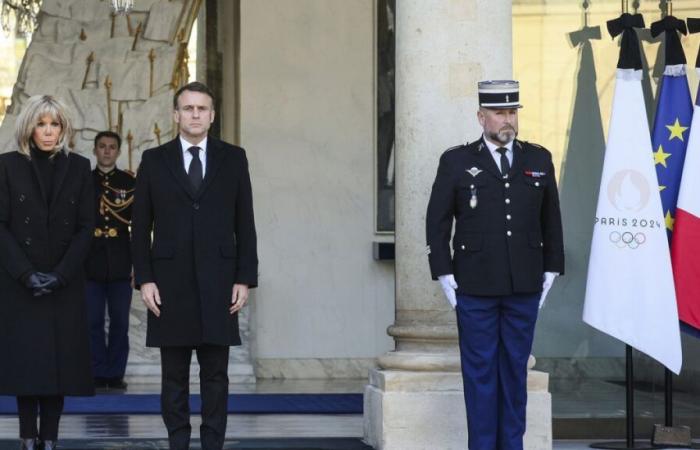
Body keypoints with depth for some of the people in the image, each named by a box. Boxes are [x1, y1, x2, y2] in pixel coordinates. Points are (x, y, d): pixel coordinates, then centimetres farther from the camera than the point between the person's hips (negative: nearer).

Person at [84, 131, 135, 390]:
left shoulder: (130, 183, 8)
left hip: (121, 264, 0)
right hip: (91, 263, 0)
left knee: (120, 322, 1)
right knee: (93, 322, 1)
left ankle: (116, 374, 8)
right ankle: (98, 374, 7)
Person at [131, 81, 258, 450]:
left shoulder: (233, 159, 7)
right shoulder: (154, 160, 6)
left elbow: (245, 223, 6)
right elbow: (141, 226, 5)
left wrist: (245, 279, -1)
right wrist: (144, 279, -3)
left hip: (218, 285, 0)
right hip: (170, 284, 0)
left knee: (216, 374, 3)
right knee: (174, 374, 4)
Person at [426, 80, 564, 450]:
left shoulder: (539, 160, 7)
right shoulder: (457, 162, 0)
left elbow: (552, 221, 12)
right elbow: (437, 222, 1)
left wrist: (550, 271, 8)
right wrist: (445, 276, -4)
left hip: (525, 288, 2)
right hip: (475, 288, -2)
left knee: (515, 368, 7)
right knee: (480, 370, 1)